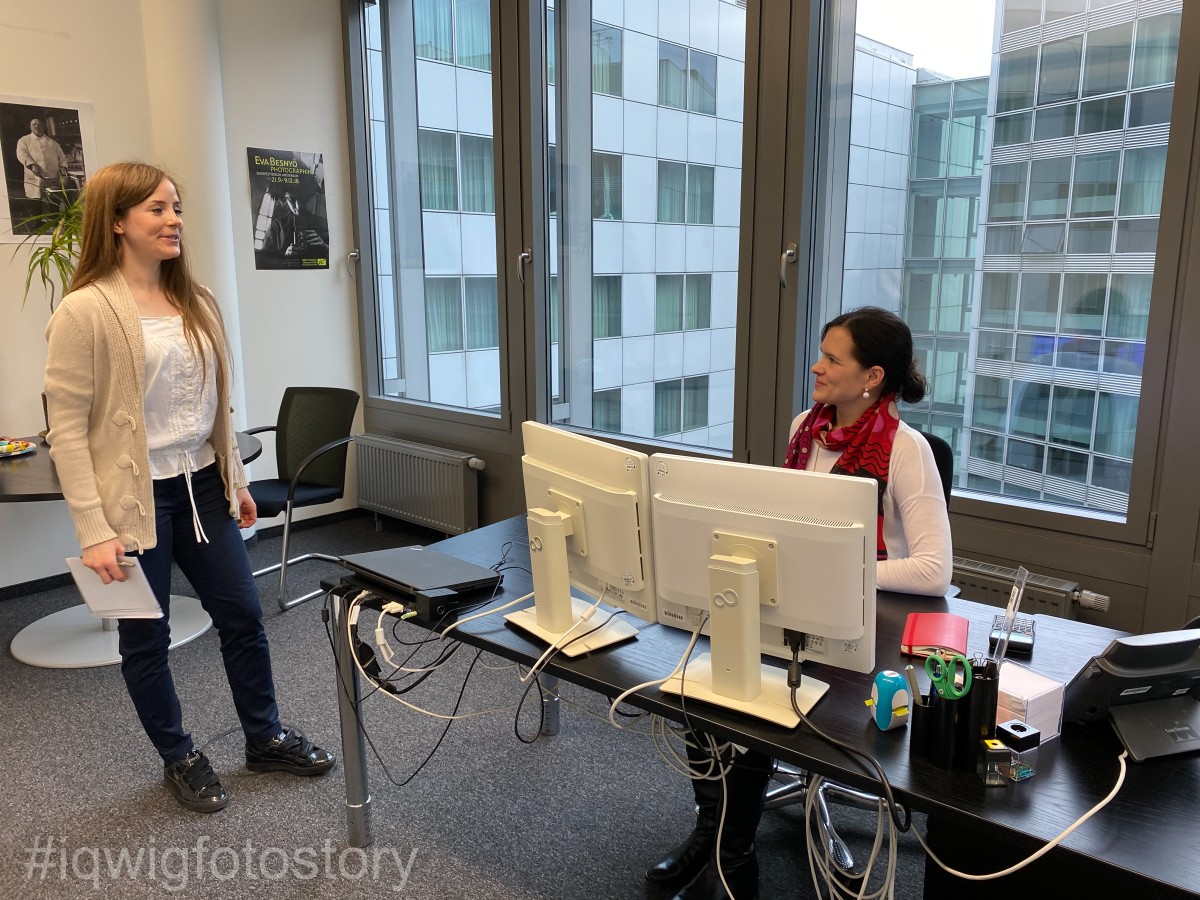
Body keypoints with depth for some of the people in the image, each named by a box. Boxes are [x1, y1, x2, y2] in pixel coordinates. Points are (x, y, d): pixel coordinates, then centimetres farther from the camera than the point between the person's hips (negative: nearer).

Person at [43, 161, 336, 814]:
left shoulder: (194, 303, 6)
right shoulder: (85, 311, -14)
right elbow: (66, 427, -14)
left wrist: (236, 480, 15)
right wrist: (94, 531, -17)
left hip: (200, 485, 6)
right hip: (135, 497, -6)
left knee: (242, 614, 12)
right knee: (146, 638, 10)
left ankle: (264, 738, 32)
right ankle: (179, 759, 32)